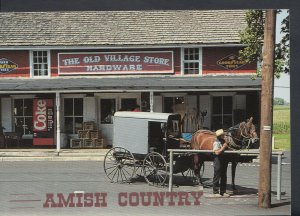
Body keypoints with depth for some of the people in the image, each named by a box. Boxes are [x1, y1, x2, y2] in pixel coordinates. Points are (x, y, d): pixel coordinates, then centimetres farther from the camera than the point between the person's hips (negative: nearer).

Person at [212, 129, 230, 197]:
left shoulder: (223, 141, 13)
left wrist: (227, 147, 9)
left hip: (224, 161, 9)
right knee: (217, 177, -2)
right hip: (218, 161, -9)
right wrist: (223, 147, -20)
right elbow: (217, 152, -22)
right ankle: (216, 192, 4)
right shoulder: (216, 143, -13)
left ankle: (223, 191, 17)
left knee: (224, 177, 11)